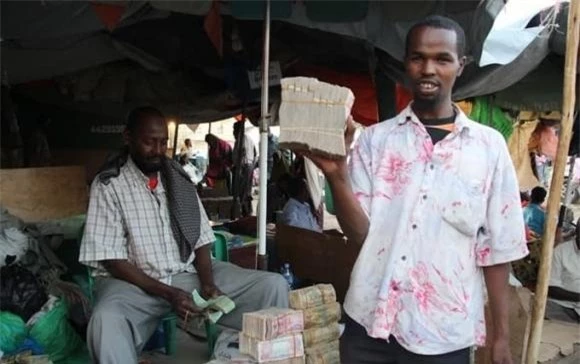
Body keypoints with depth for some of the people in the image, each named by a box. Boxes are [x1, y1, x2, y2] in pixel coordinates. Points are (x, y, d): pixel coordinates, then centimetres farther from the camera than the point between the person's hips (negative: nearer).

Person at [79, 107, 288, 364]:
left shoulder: (179, 179, 9)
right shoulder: (108, 185, -5)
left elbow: (200, 240, 8)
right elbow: (110, 258, -11)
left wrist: (208, 283, -12)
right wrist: (167, 293, -20)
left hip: (188, 273, 4)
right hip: (134, 281, -4)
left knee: (274, 285, -12)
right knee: (105, 321, -40)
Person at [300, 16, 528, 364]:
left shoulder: (489, 146, -1)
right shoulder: (374, 139, 0)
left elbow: (497, 248, 2)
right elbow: (360, 233, -5)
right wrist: (336, 173, -21)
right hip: (370, 326, 1)